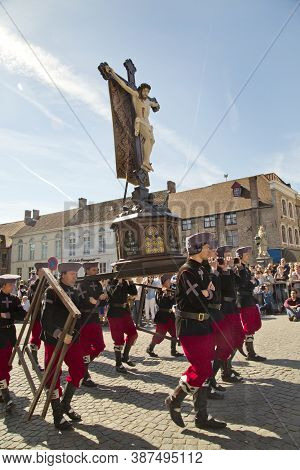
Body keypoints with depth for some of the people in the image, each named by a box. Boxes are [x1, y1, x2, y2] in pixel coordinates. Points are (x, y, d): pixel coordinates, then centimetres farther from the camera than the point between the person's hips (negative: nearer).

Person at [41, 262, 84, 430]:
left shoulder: (75, 291, 7)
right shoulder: (52, 291, -14)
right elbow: (46, 320, -21)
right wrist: (60, 334, -30)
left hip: (73, 338, 7)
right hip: (54, 340, -6)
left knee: (79, 371, 8)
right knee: (54, 376, 3)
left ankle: (66, 405, 30)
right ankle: (58, 417, 17)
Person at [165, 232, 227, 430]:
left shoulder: (203, 269, 13)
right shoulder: (187, 271, -15)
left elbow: (212, 294, 11)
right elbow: (199, 300, -21)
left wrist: (206, 292, -7)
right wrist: (207, 292, -3)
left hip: (205, 325, 9)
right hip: (190, 327, -9)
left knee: (202, 369, 12)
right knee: (203, 369, -7)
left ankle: (202, 417, 22)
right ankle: (174, 401, 15)